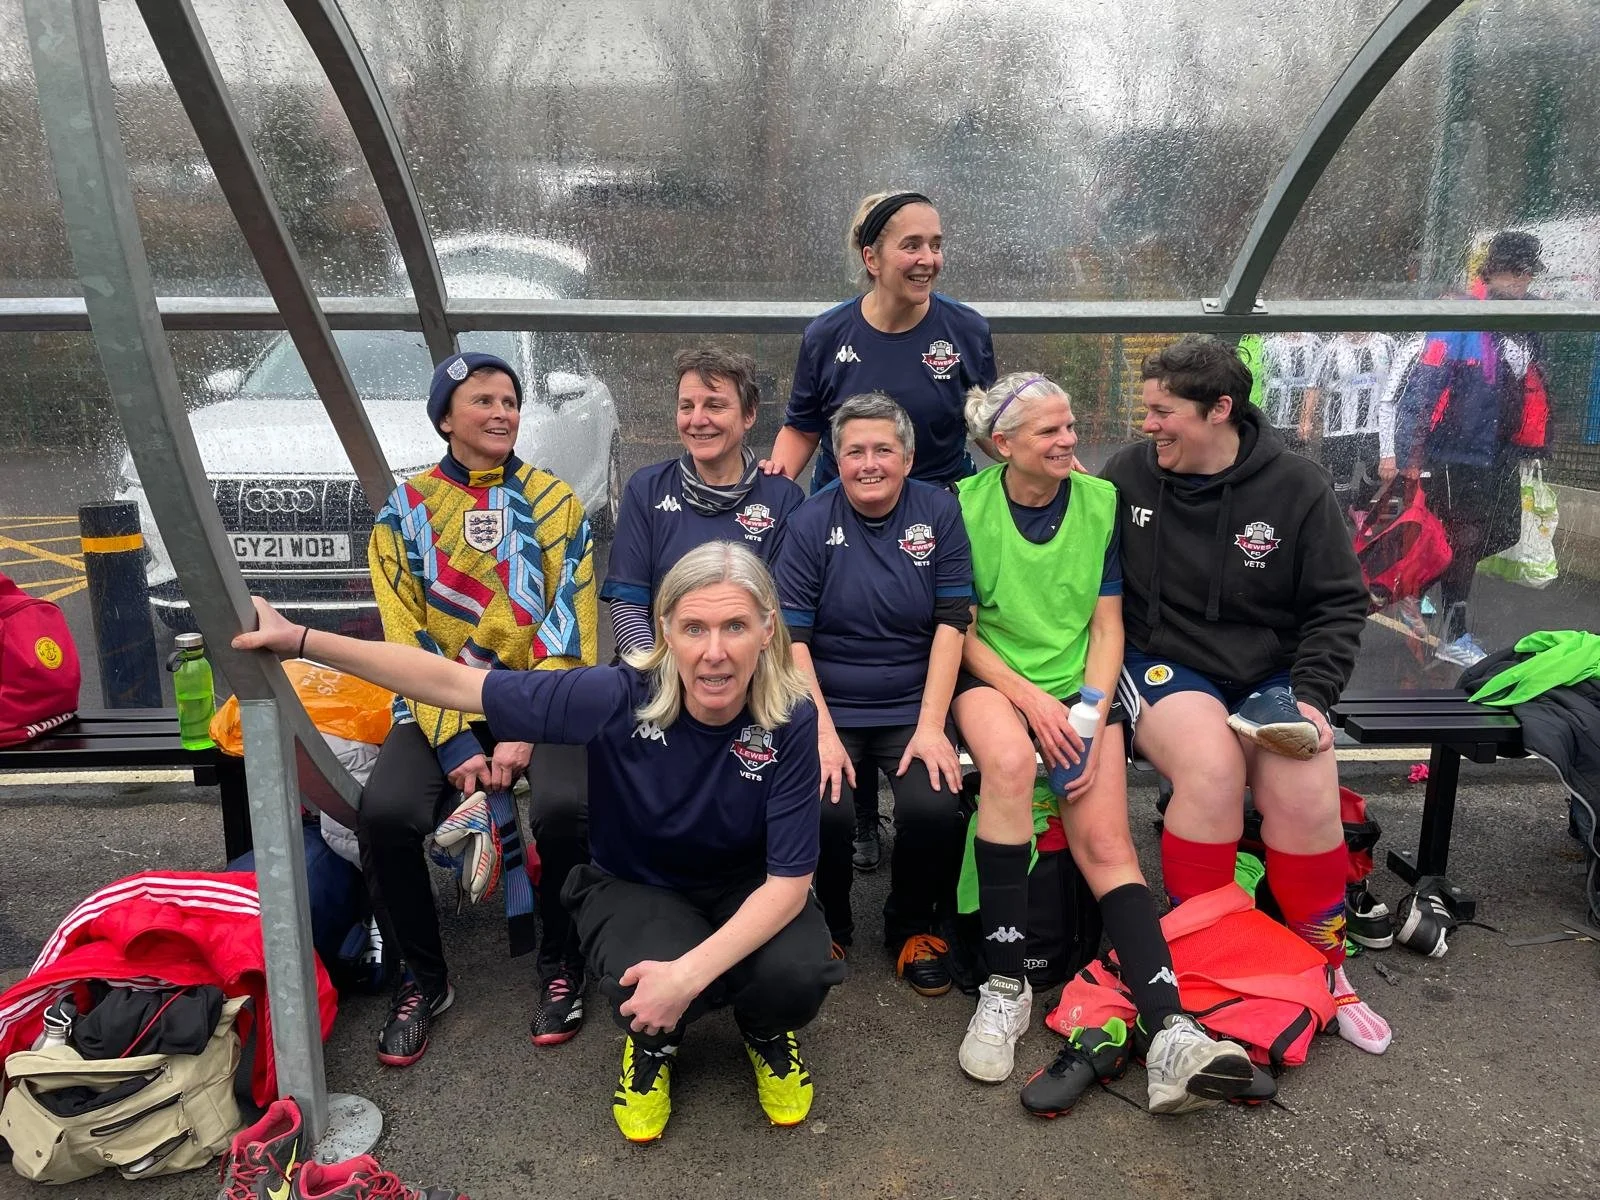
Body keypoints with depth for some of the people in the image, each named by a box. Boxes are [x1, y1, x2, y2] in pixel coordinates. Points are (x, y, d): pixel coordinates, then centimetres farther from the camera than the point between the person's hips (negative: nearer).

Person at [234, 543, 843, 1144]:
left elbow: (789, 882, -22)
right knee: (649, 979, -33)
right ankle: (653, 1044, 8)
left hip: (749, 892, 1)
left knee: (797, 973, -30)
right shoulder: (619, 698, -26)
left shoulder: (790, 721, -25)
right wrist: (300, 639, -21)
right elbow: (454, 684, -19)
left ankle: (767, 1034, 10)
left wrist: (690, 973, -36)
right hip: (633, 887, 0)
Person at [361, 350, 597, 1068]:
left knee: (567, 806, -29)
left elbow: (568, 624, -4)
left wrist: (524, 733, -15)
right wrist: (453, 741, -12)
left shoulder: (555, 502, 5)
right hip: (439, 707, 1)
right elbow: (406, 637, 0)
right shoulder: (406, 508, 6)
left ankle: (561, 967, 0)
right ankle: (423, 979, 2)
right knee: (385, 812, -26)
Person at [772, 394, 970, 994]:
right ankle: (830, 925, 9)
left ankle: (913, 926, 8)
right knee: (824, 811, -26)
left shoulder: (939, 511, 2)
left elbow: (952, 621, -3)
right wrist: (823, 734, -17)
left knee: (934, 808, -25)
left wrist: (930, 726, -12)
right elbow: (793, 636, -6)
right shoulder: (811, 523, -1)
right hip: (829, 707, -1)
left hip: (913, 706, 1)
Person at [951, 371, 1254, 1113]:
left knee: (1107, 847, -15)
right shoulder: (967, 505, -3)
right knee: (1010, 760, -36)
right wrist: (1031, 699, -15)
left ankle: (1172, 1038, -25)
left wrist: (1091, 719, -10)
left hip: (1079, 686, 3)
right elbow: (961, 630, -3)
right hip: (991, 678, -2)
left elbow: (1107, 627, 3)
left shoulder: (1100, 501, 4)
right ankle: (1004, 986, -25)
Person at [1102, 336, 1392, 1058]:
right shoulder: (1129, 475, -1)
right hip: (1165, 668, -1)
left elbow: (1338, 604, 4)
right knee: (1212, 763, -31)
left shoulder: (1297, 486, -1)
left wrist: (1312, 695, -8)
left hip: (1269, 675, 1)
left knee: (1306, 790, -24)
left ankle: (1326, 972, 1)